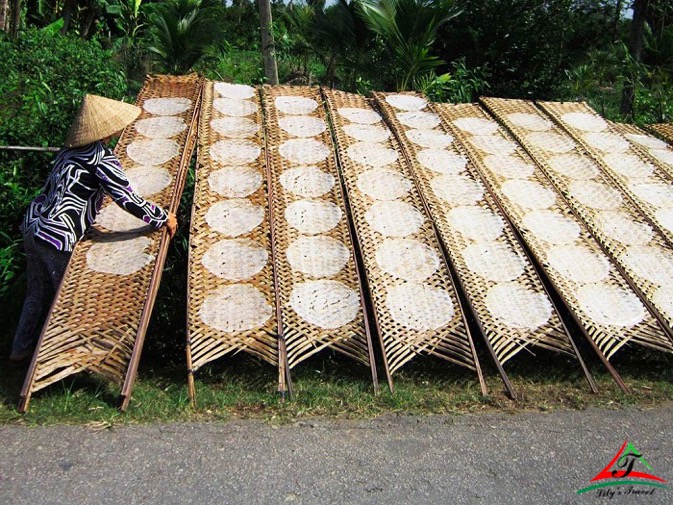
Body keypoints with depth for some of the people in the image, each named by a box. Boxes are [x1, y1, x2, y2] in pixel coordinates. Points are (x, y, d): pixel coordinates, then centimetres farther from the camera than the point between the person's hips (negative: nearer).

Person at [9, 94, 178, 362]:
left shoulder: (70, 149, 11)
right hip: (58, 236, -8)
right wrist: (163, 217, -5)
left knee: (38, 293, 23)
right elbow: (127, 199, -17)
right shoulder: (101, 157, -13)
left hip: (33, 225, 8)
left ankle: (21, 349, 37)